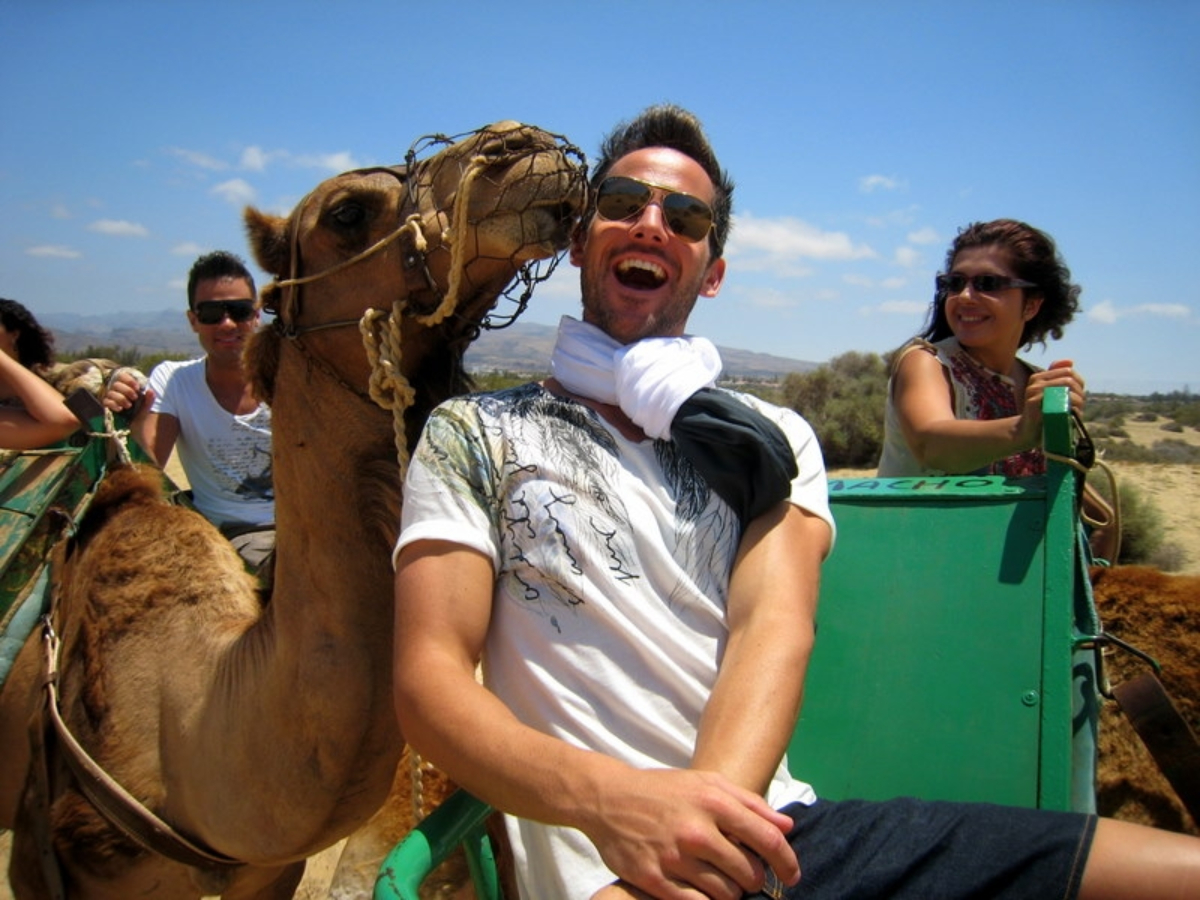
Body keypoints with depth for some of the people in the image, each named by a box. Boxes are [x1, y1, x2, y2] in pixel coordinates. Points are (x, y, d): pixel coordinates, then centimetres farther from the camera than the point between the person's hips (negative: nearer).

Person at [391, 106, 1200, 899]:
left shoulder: (771, 439, 16)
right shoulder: (474, 434, 9)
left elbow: (774, 627, -1)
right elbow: (430, 681, -2)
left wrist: (711, 804, -21)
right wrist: (610, 798, -20)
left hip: (784, 833, 6)